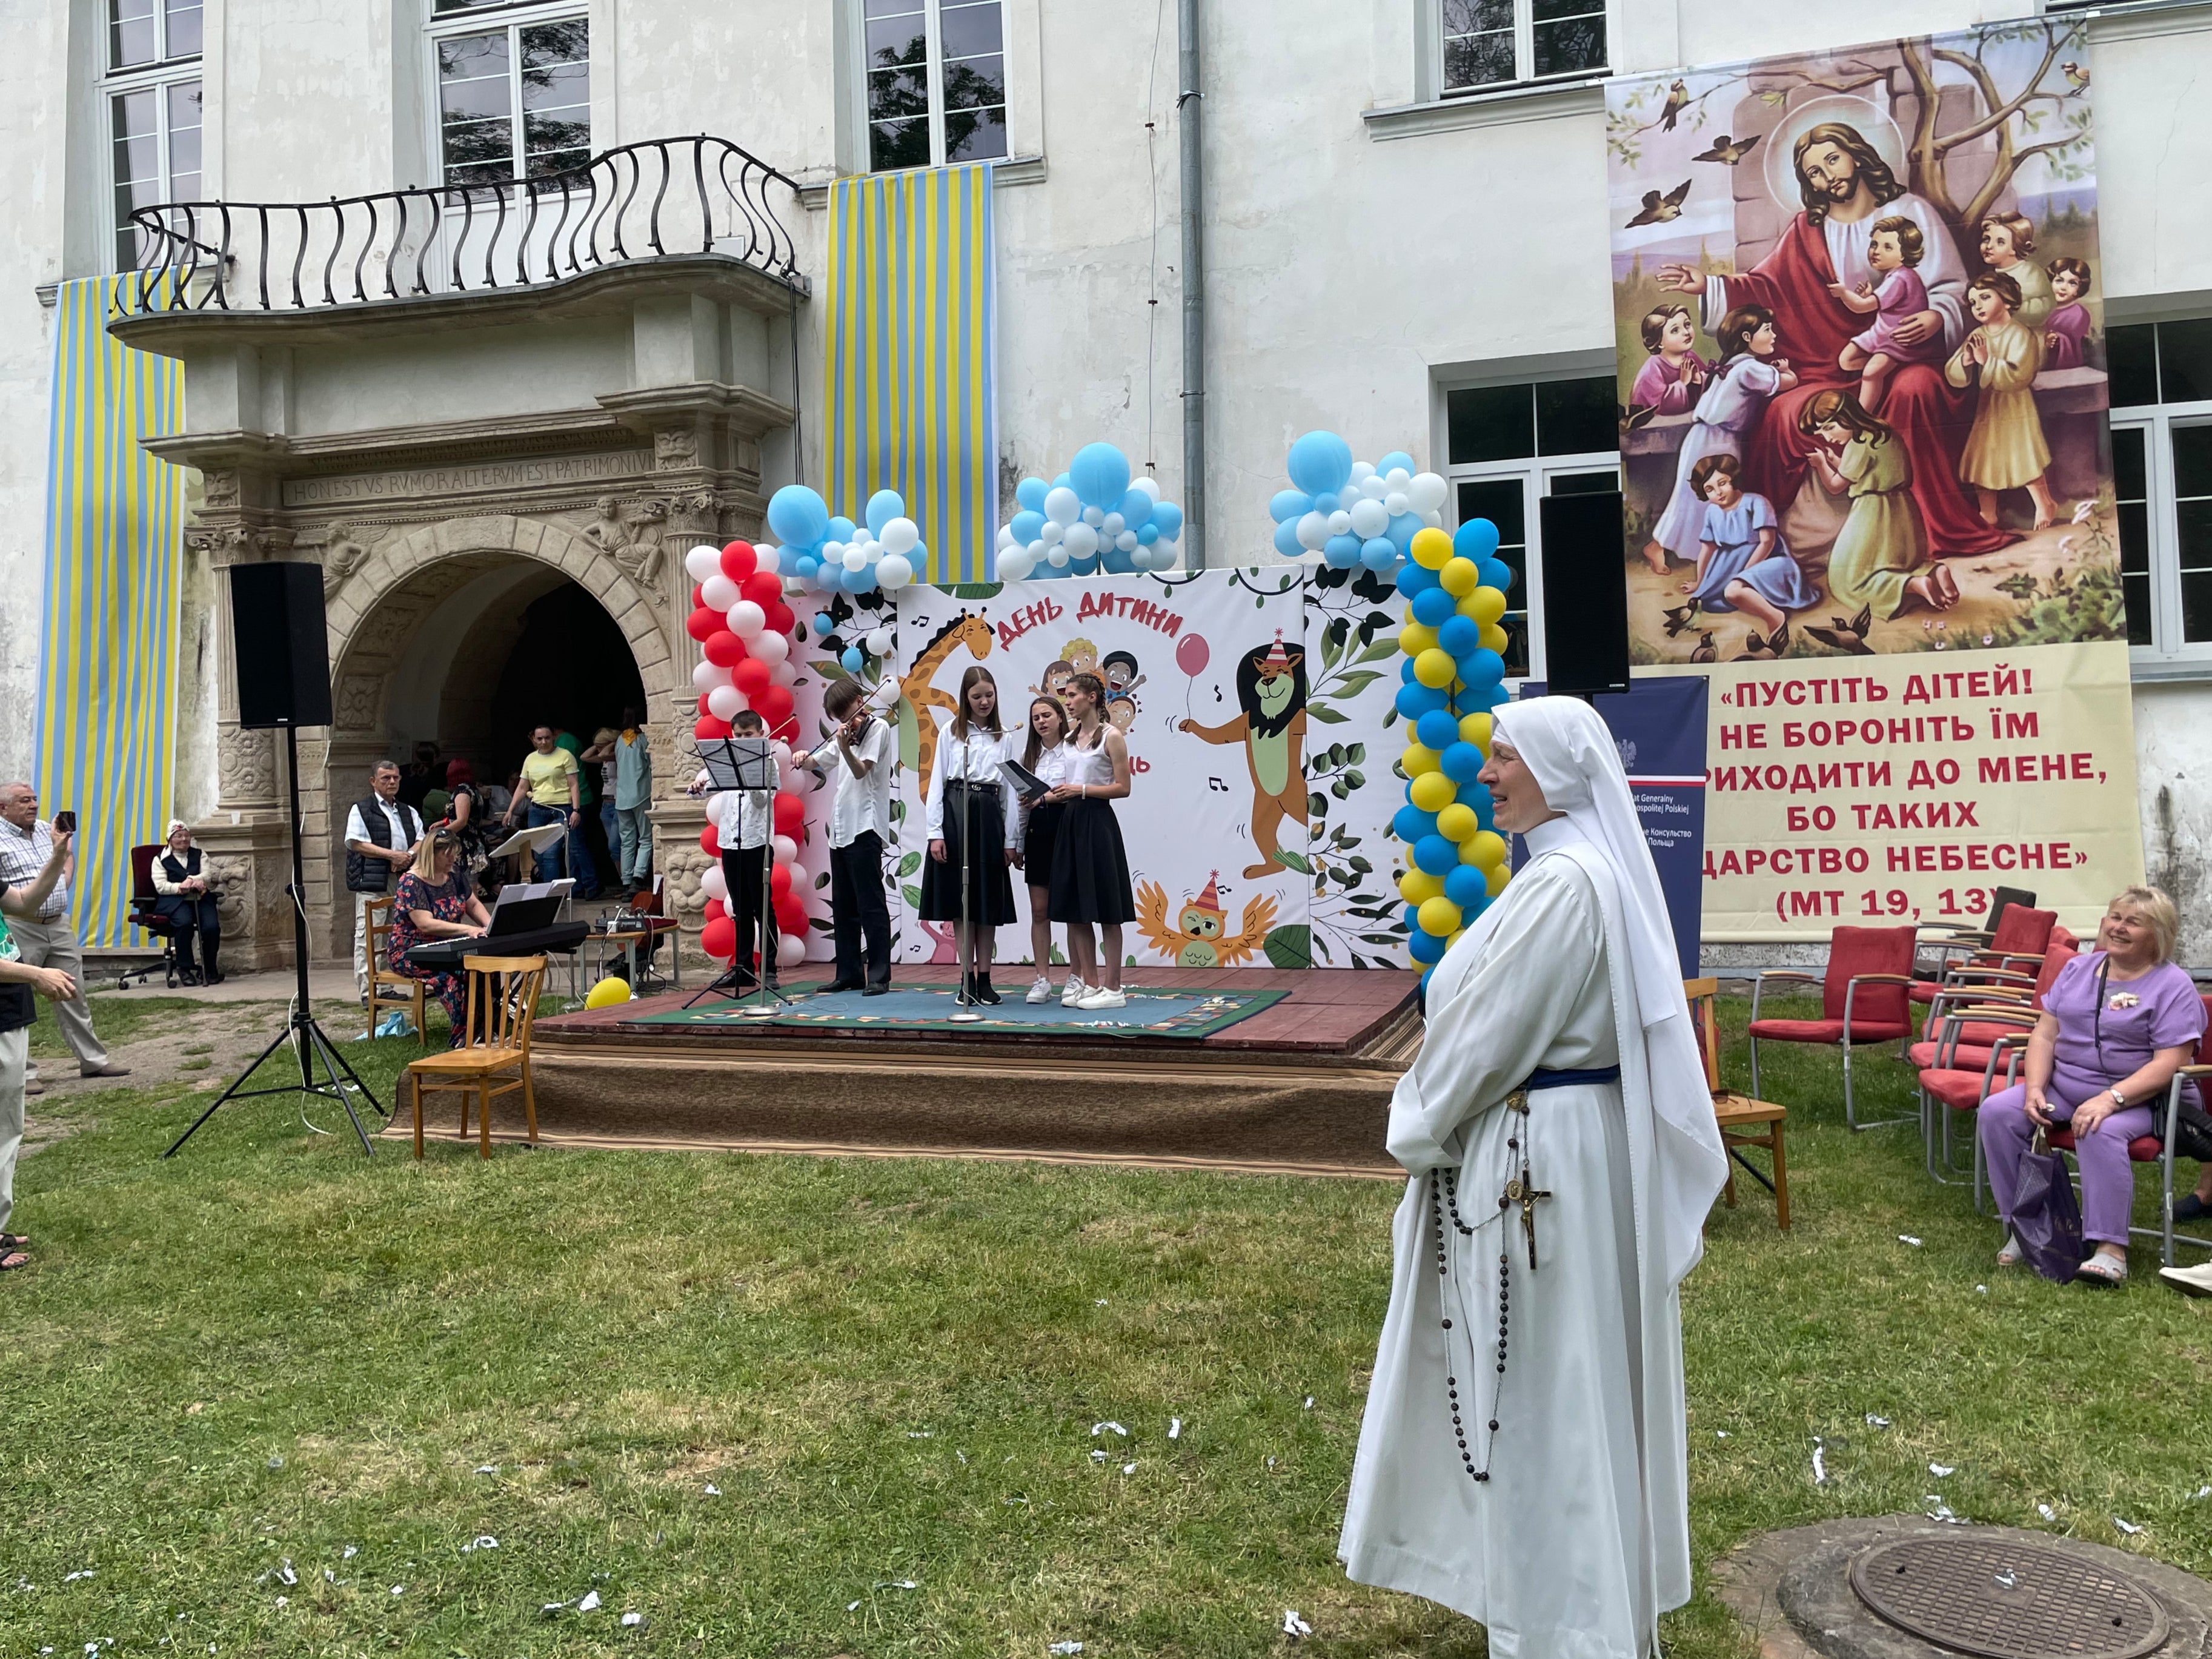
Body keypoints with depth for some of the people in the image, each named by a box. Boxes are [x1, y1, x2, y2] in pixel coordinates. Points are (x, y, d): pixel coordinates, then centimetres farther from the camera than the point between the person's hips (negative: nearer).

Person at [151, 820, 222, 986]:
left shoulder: (199, 855, 20)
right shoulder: (161, 859, 11)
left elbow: (207, 875, 4)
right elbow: (160, 886, -1)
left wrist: (193, 880, -19)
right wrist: (180, 888, -19)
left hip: (201, 898, 3)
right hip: (174, 902, -2)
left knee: (212, 926, -27)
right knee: (185, 921, -36)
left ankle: (209, 969, -8)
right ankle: (184, 968, -22)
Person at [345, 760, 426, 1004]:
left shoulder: (409, 812, 21)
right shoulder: (361, 810, 4)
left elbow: (421, 842, 13)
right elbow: (356, 844, -7)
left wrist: (408, 856, -9)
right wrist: (392, 855, -14)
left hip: (404, 881, 5)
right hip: (372, 883, -5)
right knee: (368, 936, -6)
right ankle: (368, 992, -4)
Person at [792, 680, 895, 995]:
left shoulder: (878, 728, -5)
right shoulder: (844, 734, 19)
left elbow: (861, 770, -16)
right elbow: (818, 763, 23)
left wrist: (845, 748, -34)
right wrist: (803, 758, 1)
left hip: (865, 826, -9)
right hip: (840, 827, 9)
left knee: (870, 904, -8)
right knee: (842, 905, 11)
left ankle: (879, 976, -6)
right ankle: (850, 973, 18)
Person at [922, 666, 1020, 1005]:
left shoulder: (1003, 738, 8)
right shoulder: (951, 733, 4)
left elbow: (1010, 791, 7)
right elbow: (937, 783, 2)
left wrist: (1012, 840, 3)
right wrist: (935, 832, -6)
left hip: (989, 816, 1)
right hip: (955, 814, -1)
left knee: (989, 900, 4)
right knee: (960, 900, 2)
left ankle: (984, 978, 12)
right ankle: (967, 979, 8)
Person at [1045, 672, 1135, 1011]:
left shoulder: (1111, 737, -6)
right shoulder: (1070, 739, 15)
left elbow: (1122, 788, -11)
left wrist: (1082, 790, -18)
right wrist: (1044, 797, 2)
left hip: (1097, 822, -8)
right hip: (1069, 822, 8)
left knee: (1104, 911, -4)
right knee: (1075, 910, 7)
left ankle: (1112, 989, 1)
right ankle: (1088, 983, 14)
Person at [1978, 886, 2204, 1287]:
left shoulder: (2173, 985, -5)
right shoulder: (2078, 969, 12)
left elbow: (2169, 1063, -15)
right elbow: (2045, 1034, 9)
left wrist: (2110, 1099, -27)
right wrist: (2034, 1089, -8)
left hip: (2132, 1098, -5)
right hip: (2061, 1085, 6)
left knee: (2101, 1133, -37)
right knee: (1996, 1112, -18)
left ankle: (2111, 1248, -31)